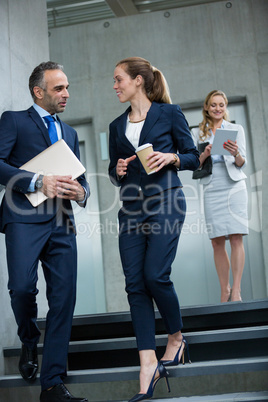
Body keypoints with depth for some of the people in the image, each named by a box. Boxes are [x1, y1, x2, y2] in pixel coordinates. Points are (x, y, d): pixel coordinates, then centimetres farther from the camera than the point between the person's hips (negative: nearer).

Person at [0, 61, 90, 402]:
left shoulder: (70, 133, 26)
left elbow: (79, 176, 25)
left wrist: (81, 192, 1)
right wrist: (38, 182, -17)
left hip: (61, 224, 5)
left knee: (63, 300, -3)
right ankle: (29, 343, 15)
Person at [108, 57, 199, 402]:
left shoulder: (169, 113, 4)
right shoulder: (117, 126, 17)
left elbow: (193, 158, 5)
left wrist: (171, 157, -14)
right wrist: (118, 170, -1)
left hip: (165, 203, -5)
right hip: (131, 209, 5)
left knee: (155, 275, -14)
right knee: (135, 283, -3)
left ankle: (176, 337, 15)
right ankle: (149, 366, 0)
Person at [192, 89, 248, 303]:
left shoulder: (236, 129, 10)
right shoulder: (198, 133, 14)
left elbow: (242, 163, 4)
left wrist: (235, 153, -18)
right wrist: (205, 154, -12)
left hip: (234, 187, -1)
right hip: (212, 189, 2)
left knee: (236, 237, -10)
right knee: (217, 241, -1)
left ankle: (236, 290, -10)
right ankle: (225, 290, 6)